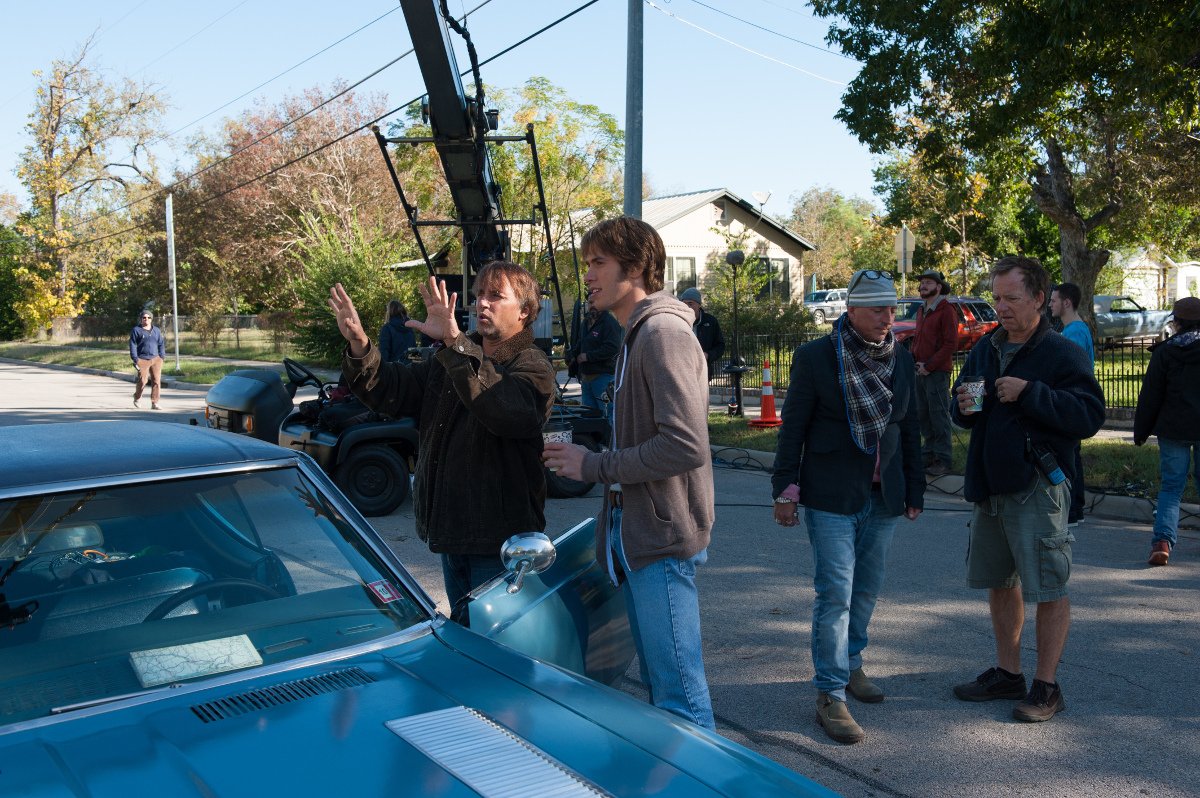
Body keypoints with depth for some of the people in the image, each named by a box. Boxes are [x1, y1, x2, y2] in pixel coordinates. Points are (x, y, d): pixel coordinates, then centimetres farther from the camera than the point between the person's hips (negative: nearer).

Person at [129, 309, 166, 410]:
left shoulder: (156, 330, 16)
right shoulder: (136, 330, 3)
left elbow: (161, 344, 20)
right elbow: (132, 345, 0)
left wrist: (162, 357, 10)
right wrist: (136, 359, -8)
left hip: (156, 359, 4)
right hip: (142, 360, -4)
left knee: (156, 381, -5)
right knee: (142, 381, -9)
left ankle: (154, 403, 0)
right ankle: (137, 397, 21)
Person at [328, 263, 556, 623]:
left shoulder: (532, 366, -12)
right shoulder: (450, 360, 14)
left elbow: (508, 410, -35)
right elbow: (391, 391, 7)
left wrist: (456, 343, -44)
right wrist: (359, 345, -12)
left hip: (499, 539, -8)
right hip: (450, 530, 8)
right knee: (460, 629, 22)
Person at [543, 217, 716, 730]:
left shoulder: (664, 333, -16)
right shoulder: (637, 335, 17)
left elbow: (686, 446, -26)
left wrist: (595, 466, -18)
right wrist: (583, 455, 8)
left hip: (663, 541, -11)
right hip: (640, 537, 11)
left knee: (679, 693, -3)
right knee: (657, 683, 20)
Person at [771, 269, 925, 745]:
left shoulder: (902, 361, 8)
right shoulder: (815, 358, -6)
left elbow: (909, 429, 15)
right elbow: (793, 427, -4)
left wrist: (915, 490, 15)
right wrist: (785, 490, -6)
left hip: (883, 496, 5)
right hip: (831, 496, -5)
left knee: (867, 589, 14)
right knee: (835, 594, -7)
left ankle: (849, 663, 34)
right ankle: (831, 696, 1)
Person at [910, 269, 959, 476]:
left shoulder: (946, 310, -8)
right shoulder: (921, 311, 17)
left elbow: (951, 344, -13)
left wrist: (929, 365, -14)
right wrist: (914, 359, 6)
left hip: (937, 372, -8)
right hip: (921, 371, 8)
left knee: (939, 415, -6)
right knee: (923, 414, 11)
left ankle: (944, 459, 0)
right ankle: (929, 455, 20)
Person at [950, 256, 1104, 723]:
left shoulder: (1063, 353, -8)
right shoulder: (985, 349, 12)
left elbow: (1090, 416, -17)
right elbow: (966, 418, 21)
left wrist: (1030, 393, -23)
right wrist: (963, 408, -2)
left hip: (1037, 488, -7)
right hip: (989, 485, 7)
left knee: (1048, 588, 0)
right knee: (999, 581, 16)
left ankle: (1047, 686, 14)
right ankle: (1007, 673, 30)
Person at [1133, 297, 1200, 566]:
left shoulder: (1164, 353, -5)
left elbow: (1150, 396, -1)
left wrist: (1140, 431, 7)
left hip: (1173, 429, -1)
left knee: (1171, 486, 3)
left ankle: (1163, 540, -10)